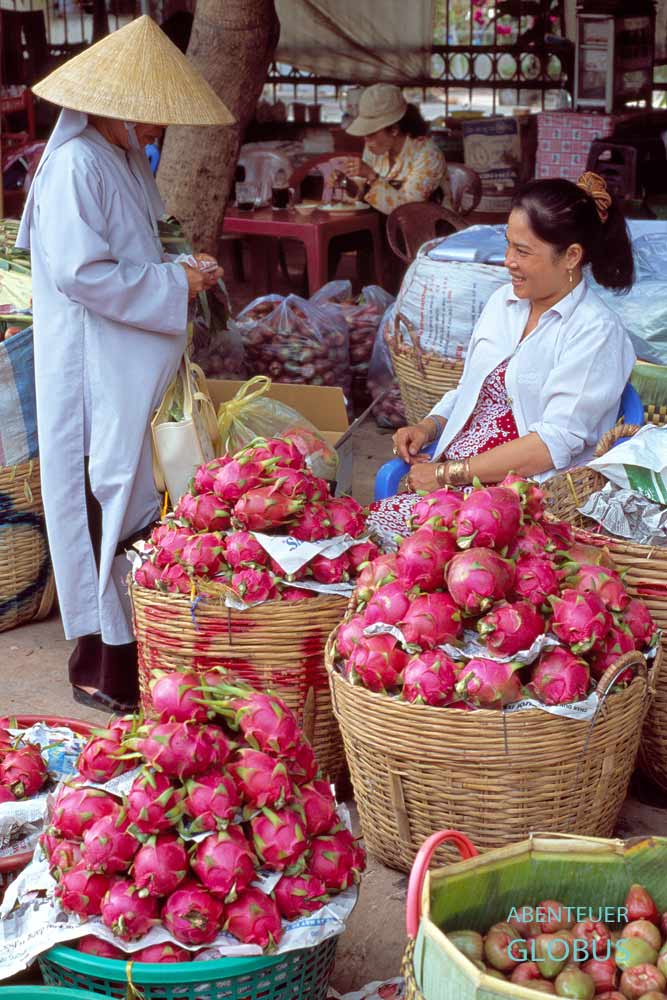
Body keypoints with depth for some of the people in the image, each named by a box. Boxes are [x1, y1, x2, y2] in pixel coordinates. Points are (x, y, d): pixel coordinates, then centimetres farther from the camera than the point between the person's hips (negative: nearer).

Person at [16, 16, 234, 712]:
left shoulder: (122, 158, 13)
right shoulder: (77, 165, -17)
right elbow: (78, 271, -23)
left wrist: (179, 271, 4)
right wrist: (174, 284, -17)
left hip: (131, 369, 10)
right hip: (93, 373, -10)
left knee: (135, 499, 13)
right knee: (106, 501, -4)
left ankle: (125, 646, 23)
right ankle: (105, 663, 6)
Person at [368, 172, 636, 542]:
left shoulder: (596, 332, -9)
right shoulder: (503, 301, 15)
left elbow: (556, 443, -17)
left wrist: (450, 473, -16)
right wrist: (429, 426, 4)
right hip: (450, 478, 7)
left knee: (380, 526, -28)